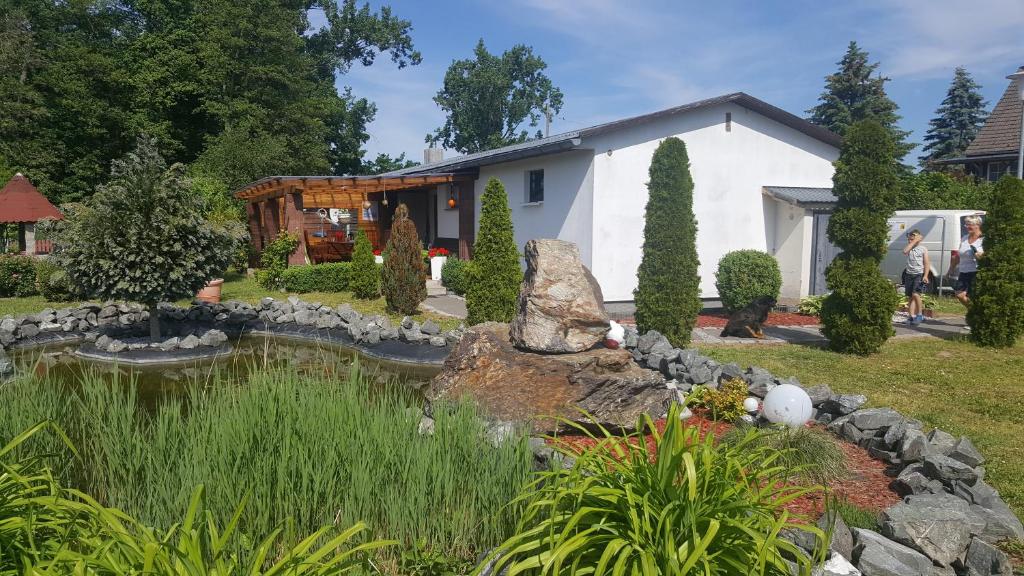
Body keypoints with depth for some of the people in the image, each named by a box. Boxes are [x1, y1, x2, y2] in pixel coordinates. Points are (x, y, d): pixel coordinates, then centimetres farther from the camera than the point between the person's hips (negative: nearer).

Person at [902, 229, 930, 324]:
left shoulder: (923, 249, 2)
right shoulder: (909, 248, 10)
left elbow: (926, 263, -1)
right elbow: (905, 251, -15)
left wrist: (925, 276, -10)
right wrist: (914, 242, -8)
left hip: (919, 274, -4)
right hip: (909, 274, 4)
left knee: (915, 294, -19)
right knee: (909, 297, 4)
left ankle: (920, 314, -5)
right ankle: (911, 316, 8)